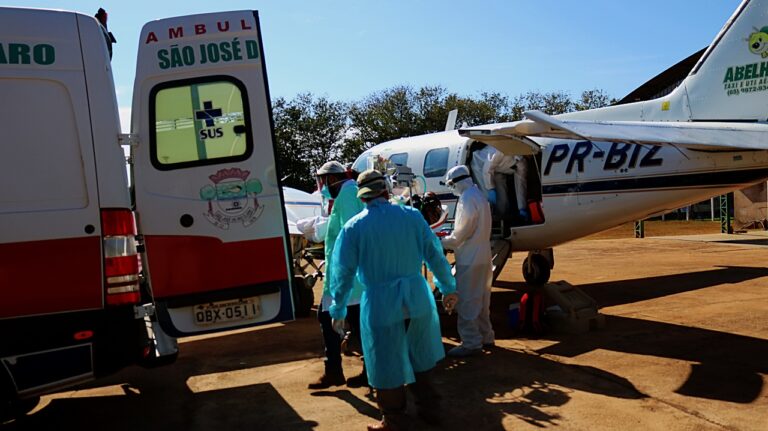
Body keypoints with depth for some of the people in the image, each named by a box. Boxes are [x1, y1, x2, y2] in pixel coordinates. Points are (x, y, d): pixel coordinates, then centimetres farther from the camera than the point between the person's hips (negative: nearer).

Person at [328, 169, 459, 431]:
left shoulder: (353, 228, -6)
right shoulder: (412, 216, -1)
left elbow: (343, 273, -3)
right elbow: (435, 255, 4)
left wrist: (338, 311, 8)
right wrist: (448, 288, 16)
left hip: (380, 304, -3)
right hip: (417, 298, 3)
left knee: (388, 367, 13)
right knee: (420, 359, 23)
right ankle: (429, 409, 38)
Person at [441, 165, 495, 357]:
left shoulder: (467, 198, -17)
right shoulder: (478, 195, 14)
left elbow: (462, 232, -18)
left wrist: (442, 243, -5)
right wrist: (451, 237, 14)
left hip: (470, 259, -10)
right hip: (482, 256, 10)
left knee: (466, 301, -2)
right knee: (480, 300, 18)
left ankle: (471, 343, 4)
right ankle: (485, 336, 28)